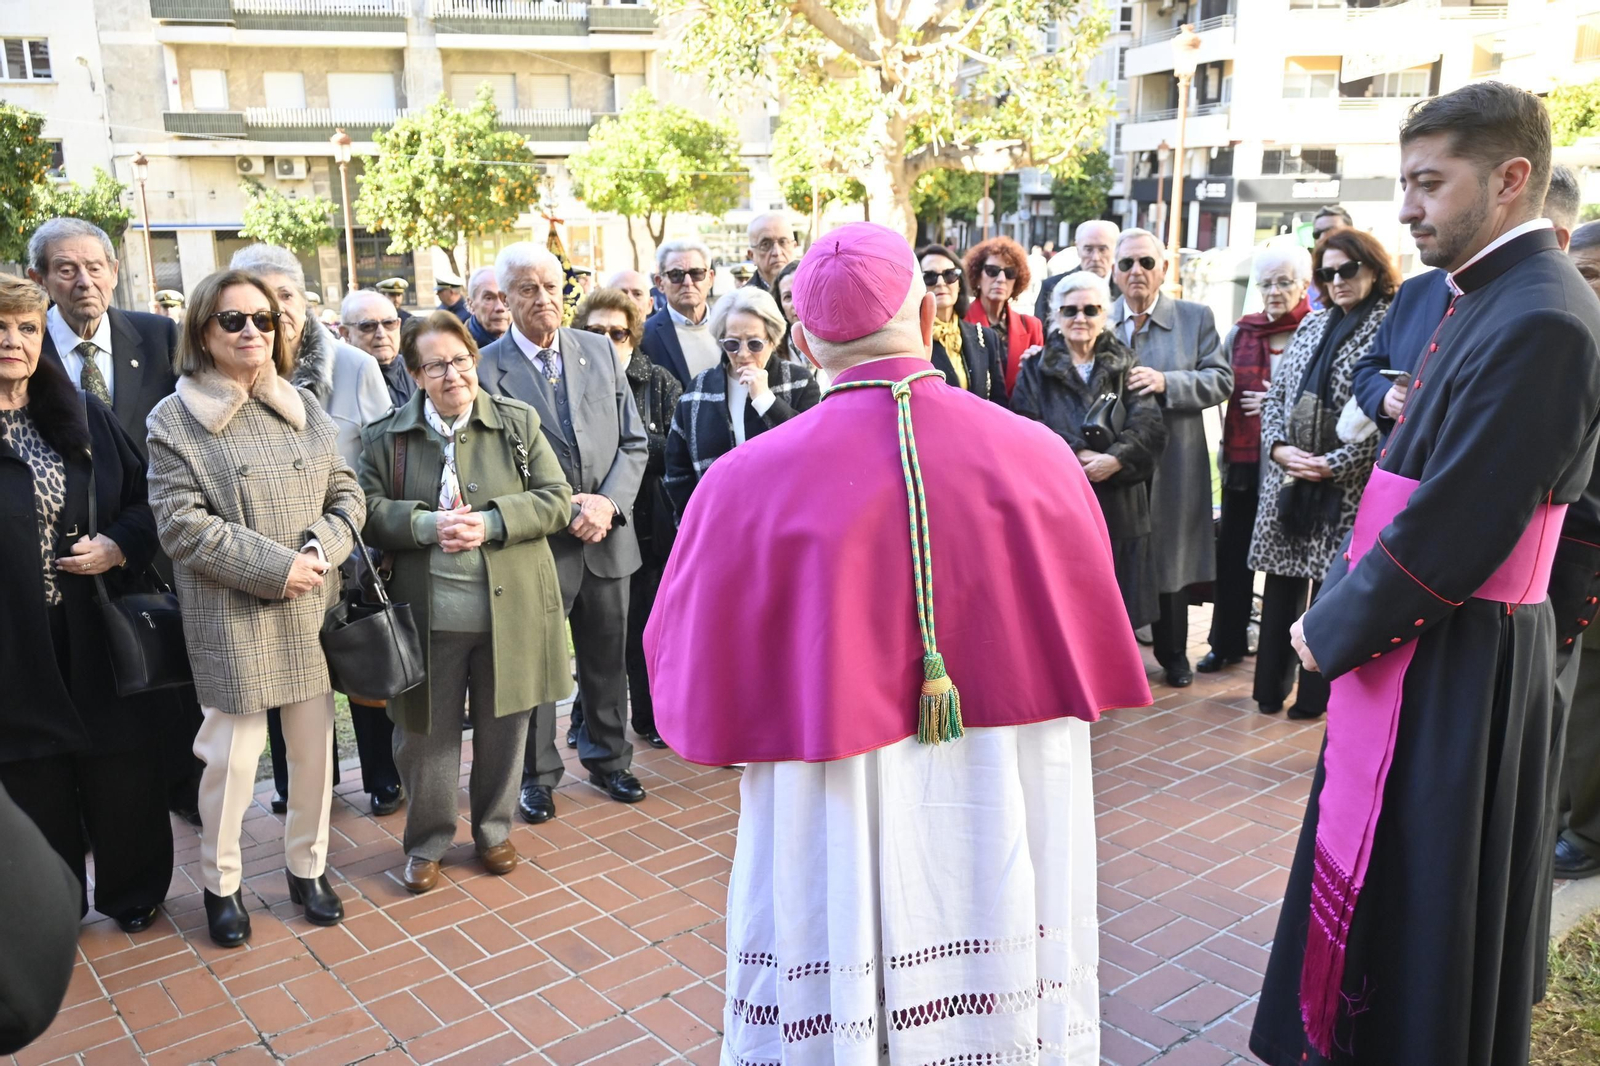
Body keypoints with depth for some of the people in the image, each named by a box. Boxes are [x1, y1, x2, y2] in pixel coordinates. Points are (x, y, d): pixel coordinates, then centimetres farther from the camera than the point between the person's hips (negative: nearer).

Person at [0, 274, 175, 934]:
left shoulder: (86, 416, 5)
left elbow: (146, 500, 9)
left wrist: (120, 545, -9)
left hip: (101, 634, 2)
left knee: (122, 773, 10)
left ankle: (133, 892, 32)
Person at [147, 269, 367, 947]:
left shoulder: (304, 407, 10)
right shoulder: (176, 419, -3)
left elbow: (346, 494, 8)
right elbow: (181, 523, -11)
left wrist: (320, 550, -12)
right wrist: (276, 567, -16)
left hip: (311, 608, 4)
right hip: (232, 616, -4)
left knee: (315, 744, 10)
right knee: (233, 753, 2)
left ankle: (307, 868, 30)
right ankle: (221, 885, 24)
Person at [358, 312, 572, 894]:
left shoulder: (518, 421, 3)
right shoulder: (385, 436, 4)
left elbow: (556, 499, -1)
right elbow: (369, 511, 1)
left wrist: (489, 523, -15)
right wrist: (428, 524, -17)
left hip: (510, 608, 0)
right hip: (426, 613, 0)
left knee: (503, 726, 12)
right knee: (426, 729, 9)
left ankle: (493, 830, 33)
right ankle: (427, 841, 29)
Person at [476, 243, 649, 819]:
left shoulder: (600, 351, 5)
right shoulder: (487, 368, -7)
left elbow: (634, 441, 6)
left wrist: (609, 501, -10)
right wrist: (562, 509, -15)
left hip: (607, 536, 4)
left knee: (607, 661, 16)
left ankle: (608, 759, 36)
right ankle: (537, 775, 29)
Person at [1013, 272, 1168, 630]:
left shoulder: (1125, 367, 11)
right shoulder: (1036, 369, 7)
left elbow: (1150, 425, -3)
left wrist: (1115, 458, -20)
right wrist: (1078, 454, -18)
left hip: (1119, 509, 2)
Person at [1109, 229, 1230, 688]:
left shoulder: (1196, 318, 3)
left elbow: (1221, 379, -5)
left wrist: (1166, 382, -19)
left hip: (1172, 465, 0)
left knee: (1170, 558, 11)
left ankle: (1173, 653, 27)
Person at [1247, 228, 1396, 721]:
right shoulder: (1311, 326, 12)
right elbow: (1276, 394, 12)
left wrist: (1334, 464, -18)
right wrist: (1278, 446, -5)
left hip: (1347, 489, -5)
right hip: (1287, 477, 5)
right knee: (1282, 583, 9)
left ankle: (1316, 694, 16)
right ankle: (1271, 685, 21)